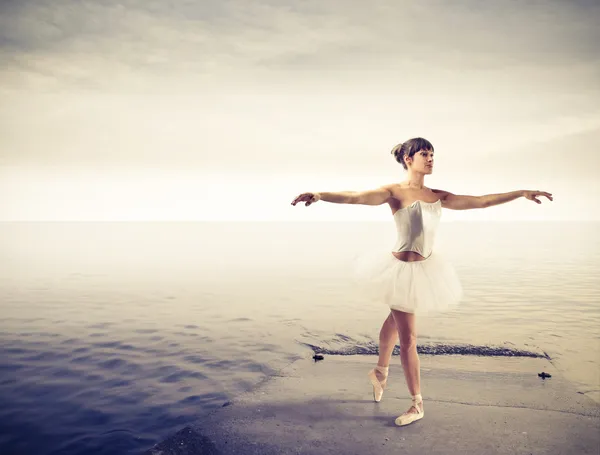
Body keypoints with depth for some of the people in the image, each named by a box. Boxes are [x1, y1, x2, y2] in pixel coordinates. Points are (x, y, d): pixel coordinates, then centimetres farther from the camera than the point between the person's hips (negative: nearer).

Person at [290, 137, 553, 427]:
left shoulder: (438, 196, 6)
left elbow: (481, 201, 10)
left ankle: (380, 372, 48)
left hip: (426, 268, 6)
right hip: (404, 269, -6)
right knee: (408, 338, 3)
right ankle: (417, 404, 17)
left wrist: (522, 193, 11)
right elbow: (355, 196, -26)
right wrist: (319, 195, -43)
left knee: (395, 321, 25)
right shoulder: (394, 192, -12)